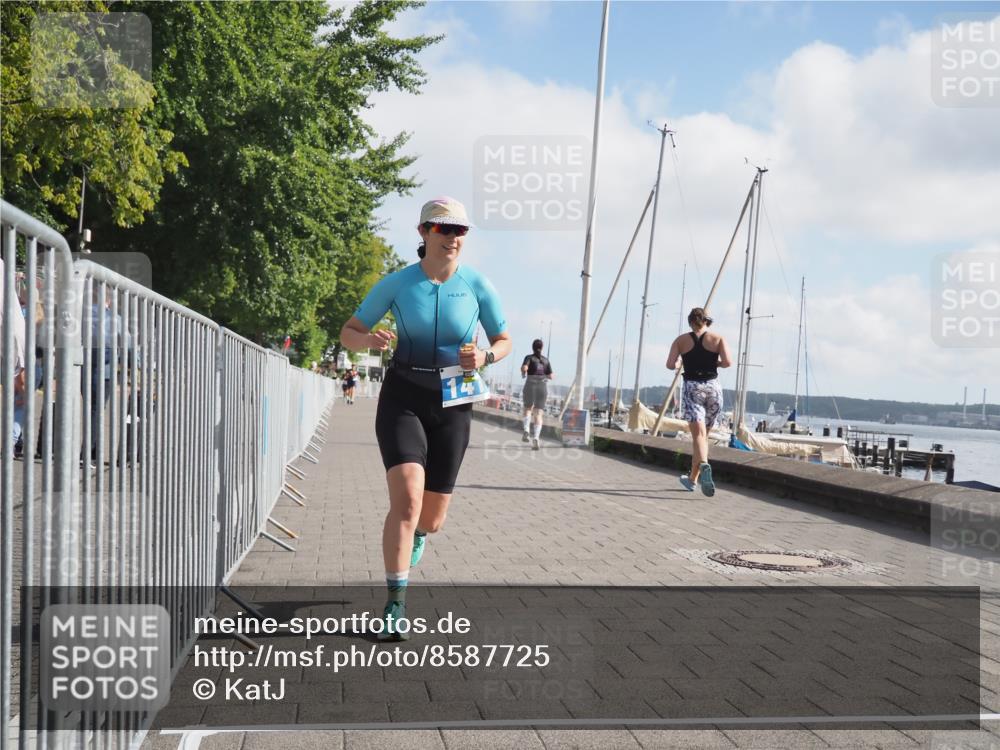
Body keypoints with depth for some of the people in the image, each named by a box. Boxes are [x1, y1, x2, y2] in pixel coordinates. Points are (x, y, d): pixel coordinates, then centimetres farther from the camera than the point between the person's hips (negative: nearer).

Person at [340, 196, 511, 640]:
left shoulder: (478, 286, -3)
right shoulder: (397, 284, -6)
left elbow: (504, 342, 8)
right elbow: (348, 334, 2)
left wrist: (485, 358, -15)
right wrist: (370, 340, -22)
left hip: (452, 404, 2)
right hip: (402, 399, -2)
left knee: (432, 517, 9)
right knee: (407, 500, -23)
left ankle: (417, 534, 49)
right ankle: (395, 605, -15)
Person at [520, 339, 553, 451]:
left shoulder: (529, 357, 0)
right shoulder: (545, 360, 8)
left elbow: (524, 368, -19)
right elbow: (550, 376, 8)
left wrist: (523, 373, 2)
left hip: (530, 387, -1)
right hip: (542, 388, 1)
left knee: (528, 409, 23)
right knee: (538, 414, -2)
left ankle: (526, 430, -1)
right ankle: (535, 438, -23)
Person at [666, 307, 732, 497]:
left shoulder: (681, 340, 5)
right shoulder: (718, 339, 5)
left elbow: (670, 365, -4)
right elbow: (727, 362, -9)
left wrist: (678, 366, 18)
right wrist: (715, 363, 12)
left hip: (692, 388, -1)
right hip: (713, 387, 1)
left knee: (698, 434, -12)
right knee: (703, 434, 15)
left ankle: (704, 466, -41)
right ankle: (693, 478, 23)